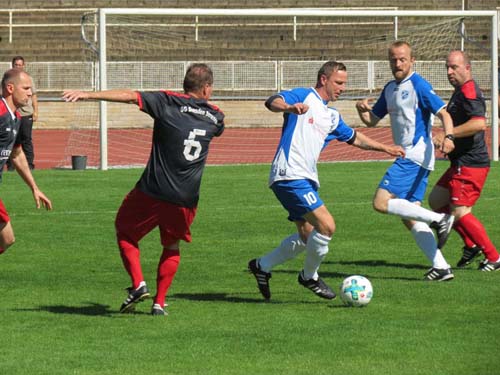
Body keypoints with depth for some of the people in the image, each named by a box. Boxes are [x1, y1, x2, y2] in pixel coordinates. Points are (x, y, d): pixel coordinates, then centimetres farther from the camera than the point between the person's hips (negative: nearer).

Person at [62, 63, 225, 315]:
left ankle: (138, 284, 0)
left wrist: (88, 95, -12)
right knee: (172, 248, 24)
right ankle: (159, 302, 16)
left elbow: (130, 96, -12)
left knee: (125, 232, 18)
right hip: (186, 200, 3)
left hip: (152, 191, -3)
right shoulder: (215, 117, 8)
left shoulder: (169, 103, -3)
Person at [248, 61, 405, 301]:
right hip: (289, 175, -10)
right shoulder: (304, 96, -3)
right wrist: (289, 107, -44)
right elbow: (273, 102, -21)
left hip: (307, 180, 10)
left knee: (307, 237, 12)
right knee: (326, 225, -17)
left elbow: (353, 138, 37)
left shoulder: (332, 117, 22)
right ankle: (309, 277, 3)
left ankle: (262, 266, 28)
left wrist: (384, 148, 36)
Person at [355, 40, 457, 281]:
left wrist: (448, 137, -35)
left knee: (381, 203, -17)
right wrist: (362, 110, 0)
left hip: (415, 155, -9)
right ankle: (441, 267, 4)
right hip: (406, 157, 9)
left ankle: (438, 220, -15)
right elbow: (372, 120, 23)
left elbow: (443, 113, -16)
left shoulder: (418, 85, -9)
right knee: (409, 218, 6)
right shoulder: (390, 89, 17)